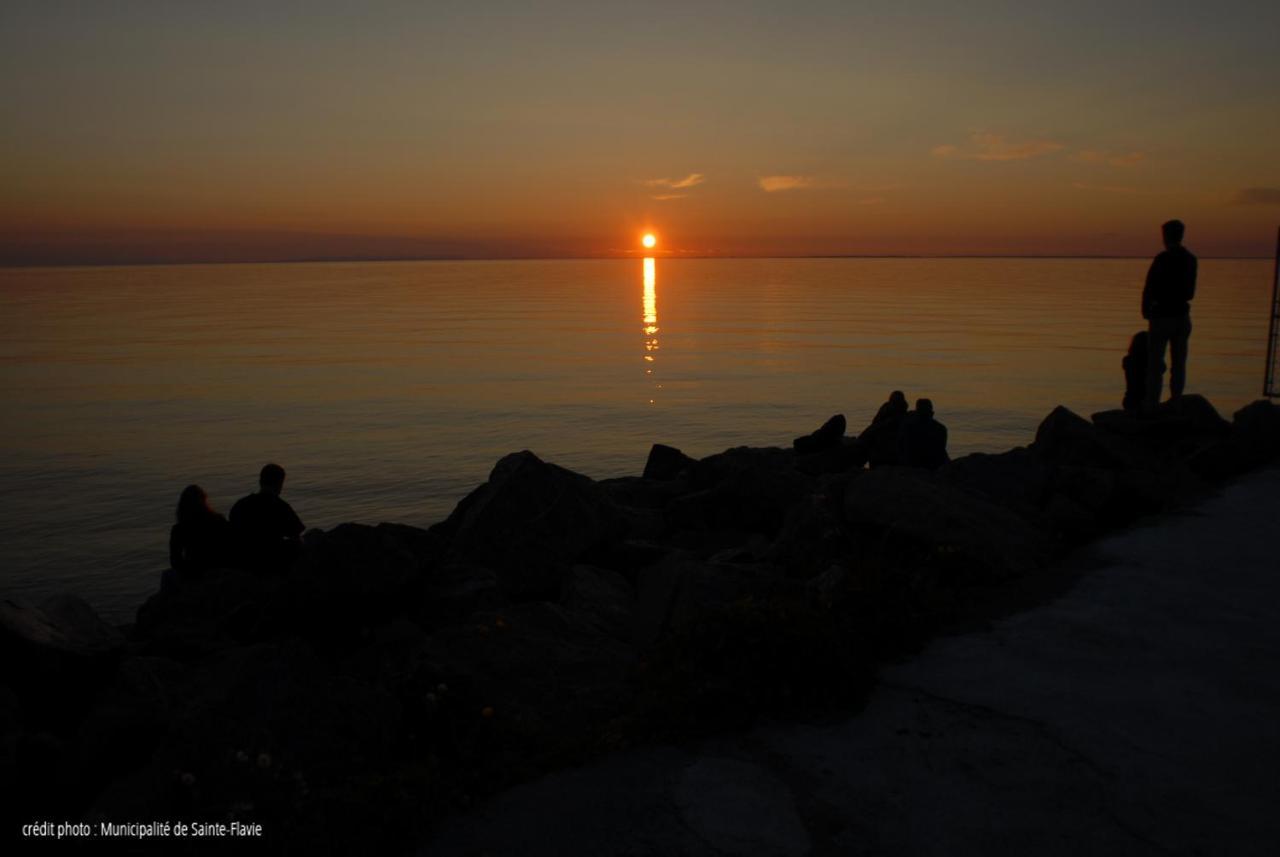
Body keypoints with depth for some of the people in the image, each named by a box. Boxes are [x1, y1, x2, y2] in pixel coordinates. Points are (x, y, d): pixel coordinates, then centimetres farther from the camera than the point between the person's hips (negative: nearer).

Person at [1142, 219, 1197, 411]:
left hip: (1162, 316, -6)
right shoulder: (1190, 260, 6)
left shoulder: (1162, 259, -14)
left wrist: (1146, 311, 3)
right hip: (1182, 316, 6)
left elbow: (1149, 289, -11)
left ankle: (1151, 405, -2)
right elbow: (1190, 292, 11)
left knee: (1155, 363, -2)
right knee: (1178, 363, 11)